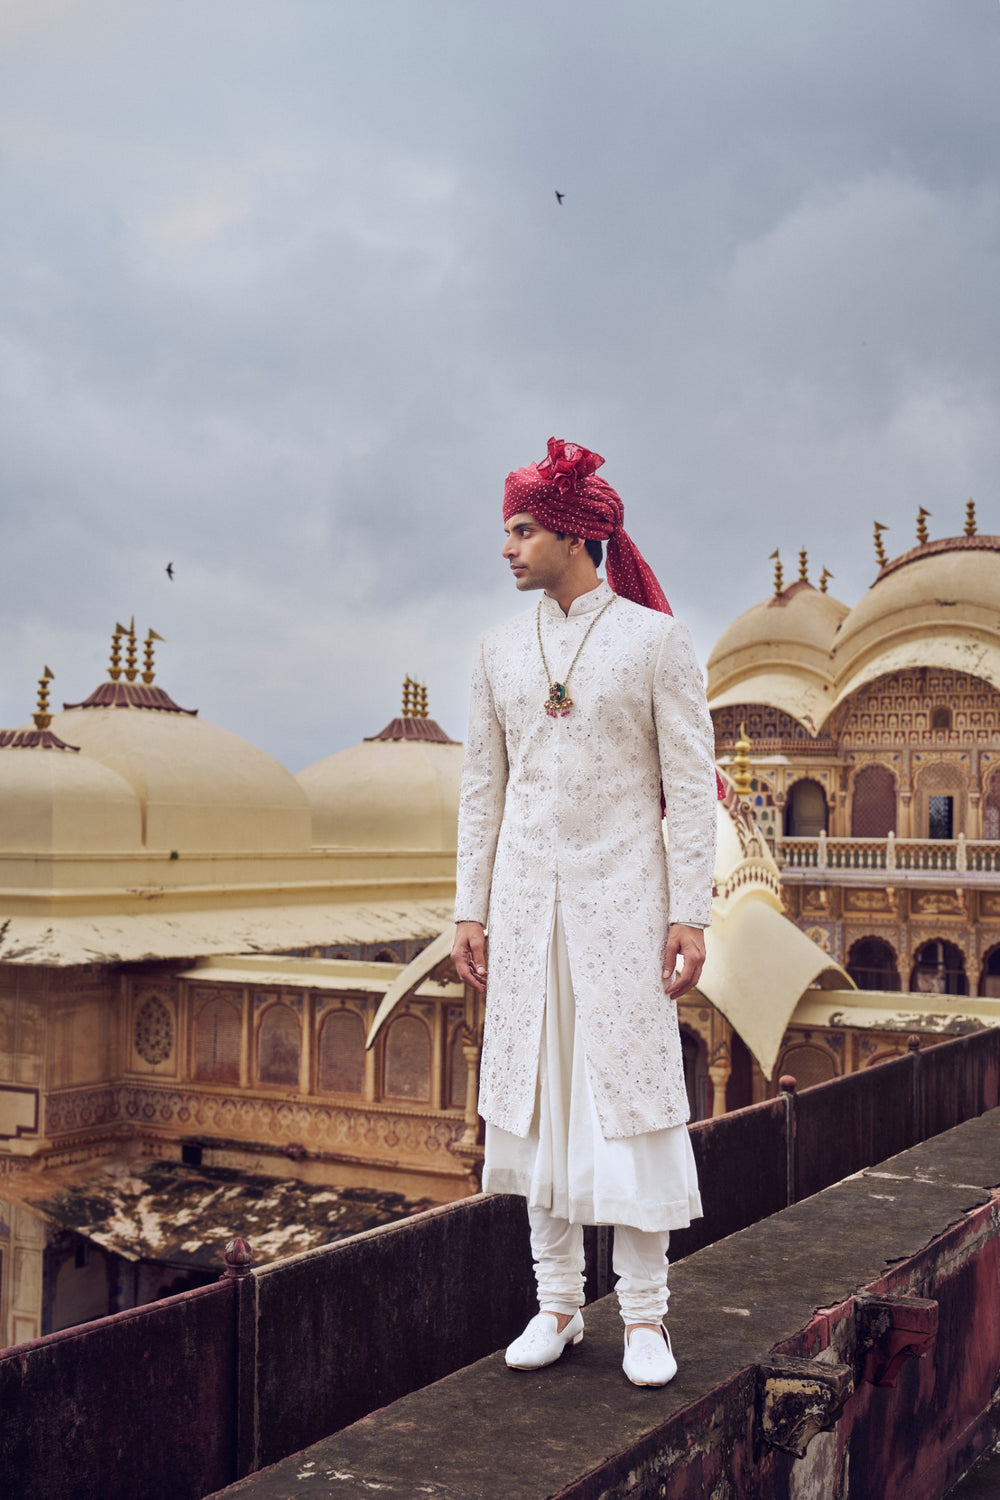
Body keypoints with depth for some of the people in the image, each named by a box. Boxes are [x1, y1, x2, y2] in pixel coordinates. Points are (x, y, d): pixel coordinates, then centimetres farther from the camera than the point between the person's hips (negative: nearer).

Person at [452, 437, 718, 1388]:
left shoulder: (655, 640, -1)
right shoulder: (500, 650, 10)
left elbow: (689, 783, -3)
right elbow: (483, 784, 11)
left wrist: (689, 911, -9)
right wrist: (471, 908, 7)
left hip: (621, 891, -4)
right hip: (527, 896, 4)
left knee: (630, 1089, -2)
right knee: (535, 1094, 6)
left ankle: (644, 1313, 11)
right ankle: (557, 1302, 19)